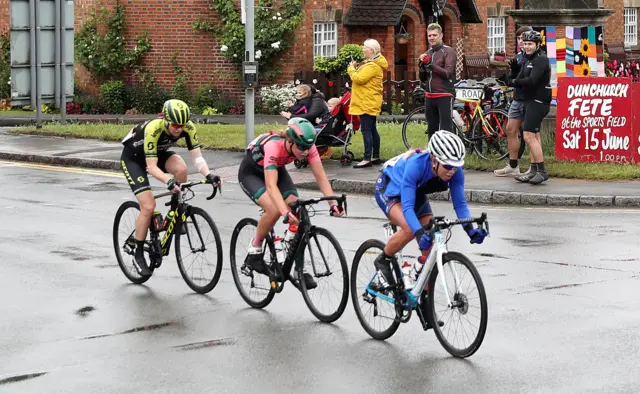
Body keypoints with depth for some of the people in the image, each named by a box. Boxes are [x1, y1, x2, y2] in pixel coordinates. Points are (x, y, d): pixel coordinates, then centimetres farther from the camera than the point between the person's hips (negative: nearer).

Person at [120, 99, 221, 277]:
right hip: (133, 157, -5)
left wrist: (208, 174, -43)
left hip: (159, 152, 5)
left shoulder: (188, 127, -23)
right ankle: (138, 256, 1)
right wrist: (168, 181, -55)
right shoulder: (153, 128, -38)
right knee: (148, 206, -16)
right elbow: (151, 167, -38)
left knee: (181, 169, -28)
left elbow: (197, 156, -24)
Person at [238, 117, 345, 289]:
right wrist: (286, 213, -60)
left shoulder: (307, 146, -26)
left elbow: (321, 176, -26)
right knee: (274, 210, -30)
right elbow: (271, 185, -47)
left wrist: (333, 203, -39)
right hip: (251, 173, -5)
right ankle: (255, 250, -4)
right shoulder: (273, 146, -40)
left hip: (277, 170, 5)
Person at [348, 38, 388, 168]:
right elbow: (362, 78, 17)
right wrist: (354, 68, 4)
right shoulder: (370, 63, 18)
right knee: (372, 129, 14)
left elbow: (359, 79, -23)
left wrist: (351, 68, -9)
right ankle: (376, 157, 19)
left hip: (367, 103, -11)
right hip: (369, 102, 11)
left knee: (366, 130, -11)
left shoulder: (372, 66, -17)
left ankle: (367, 159, -13)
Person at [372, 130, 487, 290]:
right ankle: (382, 261, -6)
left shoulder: (455, 171, -27)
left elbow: (460, 204, -25)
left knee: (431, 242, -7)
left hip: (416, 192, 6)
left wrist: (470, 229, -42)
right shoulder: (416, 165, -42)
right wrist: (420, 233, -61)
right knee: (410, 229, -33)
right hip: (389, 189, -6)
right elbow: (407, 207, -46)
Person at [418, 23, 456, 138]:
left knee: (445, 130, -9)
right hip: (430, 97, 7)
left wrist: (431, 65, -23)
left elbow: (448, 73, -15)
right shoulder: (427, 53, 15)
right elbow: (423, 78, 15)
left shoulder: (448, 51, -4)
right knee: (432, 129, 11)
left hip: (444, 96, -7)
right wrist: (422, 65, -3)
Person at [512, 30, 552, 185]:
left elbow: (532, 81, -25)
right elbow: (520, 79, 9)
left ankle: (542, 171, -12)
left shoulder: (541, 59, -14)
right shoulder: (528, 59, 16)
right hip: (531, 101, 10)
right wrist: (517, 82, -13)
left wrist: (516, 82, -10)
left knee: (529, 136, -14)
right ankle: (534, 171, 16)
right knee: (534, 136, 12)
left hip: (538, 102, -10)